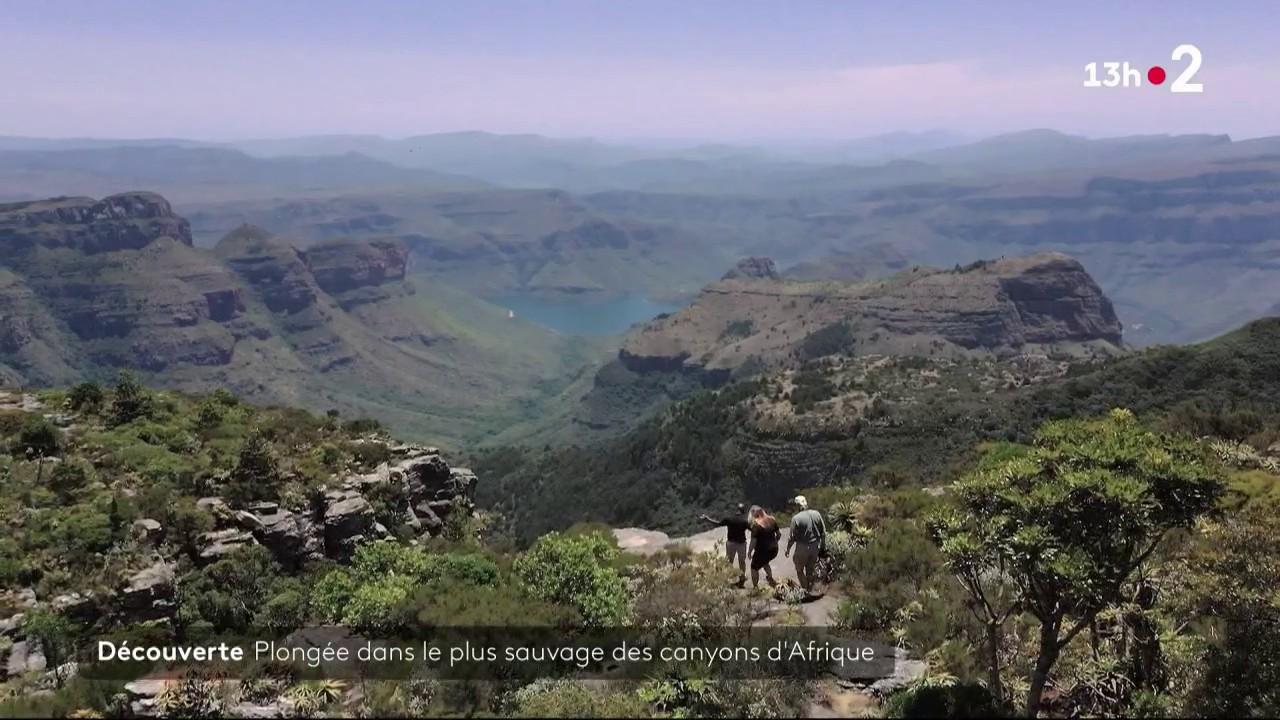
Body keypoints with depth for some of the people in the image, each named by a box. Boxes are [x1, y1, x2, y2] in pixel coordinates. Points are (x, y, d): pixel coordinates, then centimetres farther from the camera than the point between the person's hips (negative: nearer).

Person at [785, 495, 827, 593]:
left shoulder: (796, 518, -19)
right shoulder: (816, 514, -6)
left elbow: (792, 537, -13)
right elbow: (823, 532, 1)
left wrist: (788, 549, 1)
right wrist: (822, 545, 15)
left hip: (802, 548, -5)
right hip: (815, 547, 5)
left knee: (799, 569, 16)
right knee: (811, 570, 20)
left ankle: (805, 589, 16)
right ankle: (810, 589, 32)